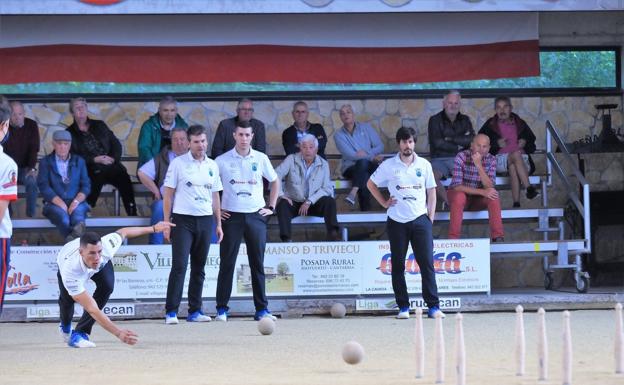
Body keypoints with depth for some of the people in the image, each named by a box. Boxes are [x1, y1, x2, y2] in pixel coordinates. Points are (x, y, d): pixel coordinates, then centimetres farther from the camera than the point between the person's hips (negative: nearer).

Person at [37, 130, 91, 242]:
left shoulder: (79, 161, 18)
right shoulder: (46, 162, 11)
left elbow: (86, 186, 11)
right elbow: (44, 186, 0)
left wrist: (76, 201, -10)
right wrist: (61, 204, -13)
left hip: (76, 202, 1)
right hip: (54, 203, -1)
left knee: (77, 215, -36)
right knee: (63, 218, -36)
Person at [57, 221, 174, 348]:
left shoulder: (106, 246, -42)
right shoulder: (70, 271, -50)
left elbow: (122, 232, -16)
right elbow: (92, 309, -52)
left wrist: (153, 228, -3)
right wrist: (118, 333, -60)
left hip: (101, 265, 2)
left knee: (107, 286, -25)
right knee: (67, 298, -18)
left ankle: (80, 333, -14)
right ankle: (66, 326, 20)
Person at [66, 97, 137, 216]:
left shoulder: (99, 125, 21)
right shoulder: (70, 133, 10)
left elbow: (116, 144, 16)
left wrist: (113, 158, -4)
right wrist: (95, 160, -11)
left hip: (111, 165, 2)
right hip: (91, 169, -2)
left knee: (123, 177, -28)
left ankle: (132, 214, -27)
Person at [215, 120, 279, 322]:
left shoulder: (261, 159, 6)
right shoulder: (222, 161, -1)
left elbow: (275, 182, 19)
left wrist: (271, 207, 12)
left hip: (256, 216, 2)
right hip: (231, 216, -2)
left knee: (258, 264, 4)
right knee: (227, 264, -2)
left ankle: (262, 309, 7)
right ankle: (222, 309, 3)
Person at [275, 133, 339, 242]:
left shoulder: (323, 164, 4)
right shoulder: (291, 160, 1)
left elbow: (326, 188, -5)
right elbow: (276, 175, -10)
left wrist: (309, 202, -17)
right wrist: (281, 194, -24)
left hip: (314, 204, 1)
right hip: (294, 203, -1)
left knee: (329, 201, -26)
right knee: (282, 205, -31)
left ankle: (333, 233, -37)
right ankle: (285, 238, -41)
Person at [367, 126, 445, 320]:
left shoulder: (424, 165, 7)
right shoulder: (388, 165, 3)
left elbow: (431, 192, 11)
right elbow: (371, 183, 15)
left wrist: (430, 218, 3)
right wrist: (384, 202, 6)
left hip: (420, 219, 0)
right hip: (397, 222, 0)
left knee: (427, 263, -6)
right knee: (398, 265, 2)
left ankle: (433, 306, -6)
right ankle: (403, 307, 9)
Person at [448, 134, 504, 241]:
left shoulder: (491, 160, -10)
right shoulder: (462, 157, -20)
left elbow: (489, 187, -21)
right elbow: (456, 186, -27)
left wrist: (479, 166, -33)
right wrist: (482, 192, -34)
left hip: (478, 200, 3)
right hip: (458, 196, -3)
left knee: (493, 195, -25)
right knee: (460, 196, -35)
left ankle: (498, 236, -21)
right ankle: (453, 238, -32)